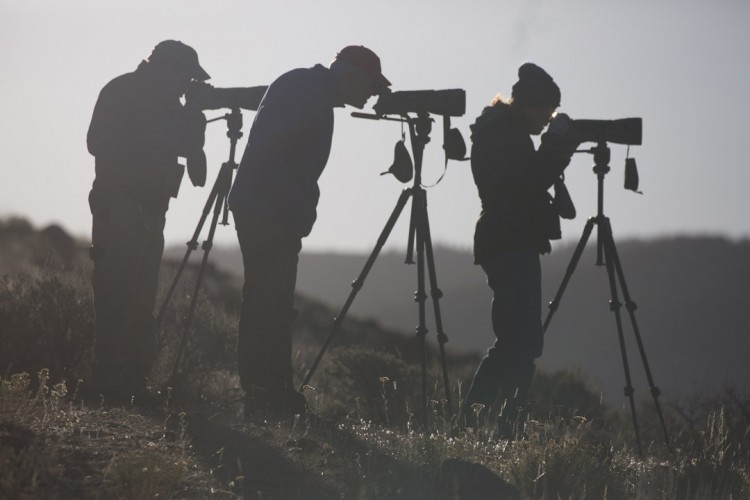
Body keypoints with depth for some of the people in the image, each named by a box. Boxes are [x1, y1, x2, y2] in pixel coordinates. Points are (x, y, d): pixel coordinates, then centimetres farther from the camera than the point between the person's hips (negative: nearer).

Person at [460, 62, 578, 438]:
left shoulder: (502, 132, 19)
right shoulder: (505, 136, -12)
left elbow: (530, 179, 23)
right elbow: (531, 182, -21)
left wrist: (558, 147, 11)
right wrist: (557, 142, -12)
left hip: (505, 245, 11)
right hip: (511, 246, -11)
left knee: (513, 339, 13)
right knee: (523, 342, -14)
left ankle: (471, 420, 14)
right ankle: (507, 427, -20)